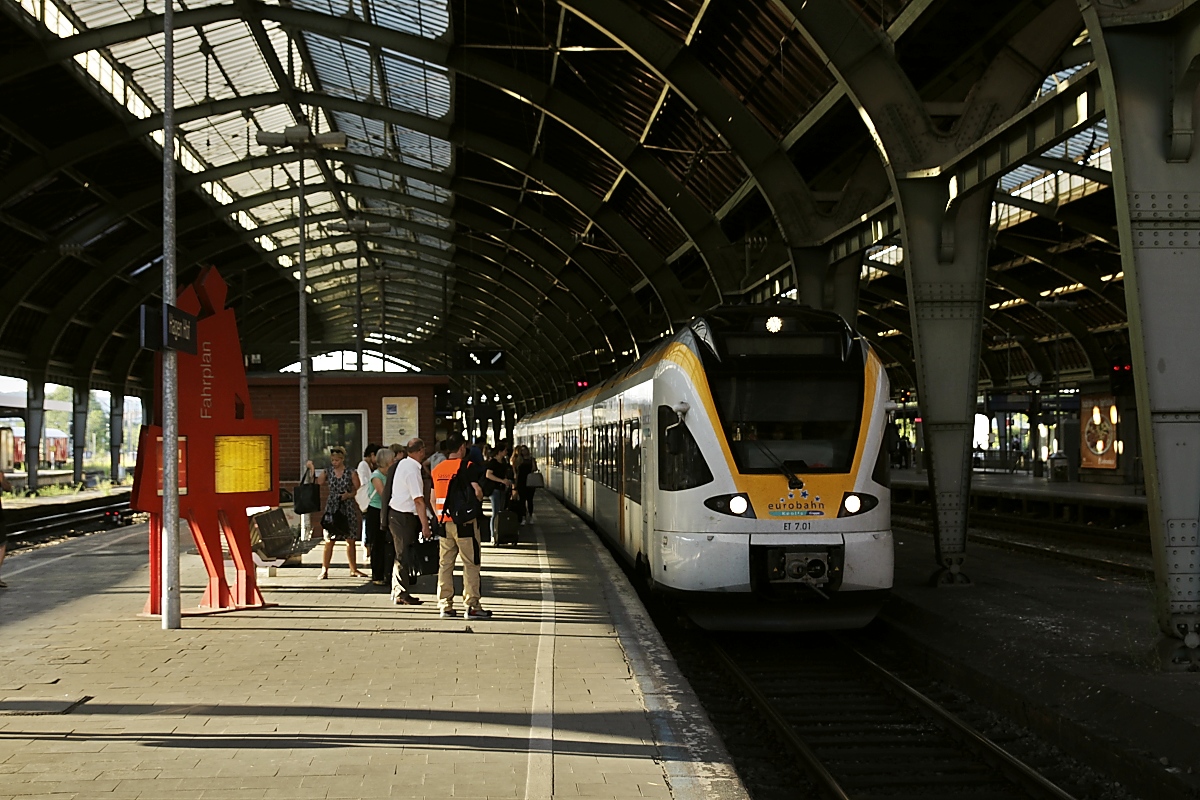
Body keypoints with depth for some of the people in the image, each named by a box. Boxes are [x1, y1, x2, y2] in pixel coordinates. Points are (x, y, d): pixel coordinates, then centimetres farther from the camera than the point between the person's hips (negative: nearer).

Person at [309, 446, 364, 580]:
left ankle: (354, 570, 18)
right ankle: (324, 570, 3)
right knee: (329, 541, -2)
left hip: (348, 508, 0)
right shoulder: (327, 472, 5)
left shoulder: (351, 473, 0)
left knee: (350, 541, 6)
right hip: (332, 508, 0)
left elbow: (358, 491, 2)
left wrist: (348, 495, -15)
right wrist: (311, 469, -2)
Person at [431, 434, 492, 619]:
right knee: (470, 564, -1)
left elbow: (432, 499, 13)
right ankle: (472, 606, -1)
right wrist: (477, 506, 2)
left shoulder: (437, 469, 11)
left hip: (444, 522, 6)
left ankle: (445, 606, 12)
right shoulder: (468, 467, -8)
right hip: (465, 521, -6)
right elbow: (478, 491, -17)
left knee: (445, 564, 9)